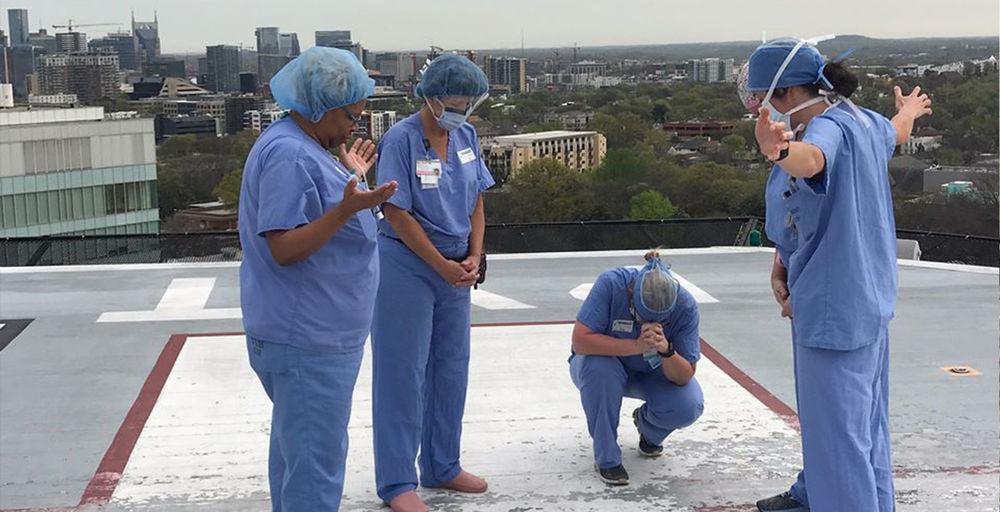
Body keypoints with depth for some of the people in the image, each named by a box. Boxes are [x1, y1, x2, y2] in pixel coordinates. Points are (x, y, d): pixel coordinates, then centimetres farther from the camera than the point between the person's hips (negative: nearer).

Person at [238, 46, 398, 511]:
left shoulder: (302, 148, 13)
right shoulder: (288, 155, -20)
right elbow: (284, 248, -25)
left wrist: (349, 177, 23)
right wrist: (345, 209, -33)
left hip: (310, 335, 11)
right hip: (306, 343, -11)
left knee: (295, 448, 20)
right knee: (316, 461, -5)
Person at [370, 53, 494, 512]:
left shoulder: (466, 135, 5)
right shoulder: (401, 139, -15)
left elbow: (476, 201, 10)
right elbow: (398, 213, -17)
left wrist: (473, 258, -3)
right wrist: (442, 265, -15)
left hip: (455, 267, 7)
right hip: (407, 265, -7)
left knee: (451, 368, 14)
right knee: (403, 372, -2)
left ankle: (442, 466, 29)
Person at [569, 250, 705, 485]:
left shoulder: (686, 306, -25)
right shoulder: (611, 284, -32)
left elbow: (684, 377, -21)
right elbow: (580, 341, -36)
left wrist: (666, 350, -42)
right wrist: (636, 346, -44)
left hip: (652, 373, 2)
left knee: (689, 406, -26)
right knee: (600, 367, -37)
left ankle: (646, 424, 12)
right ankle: (606, 458, -18)